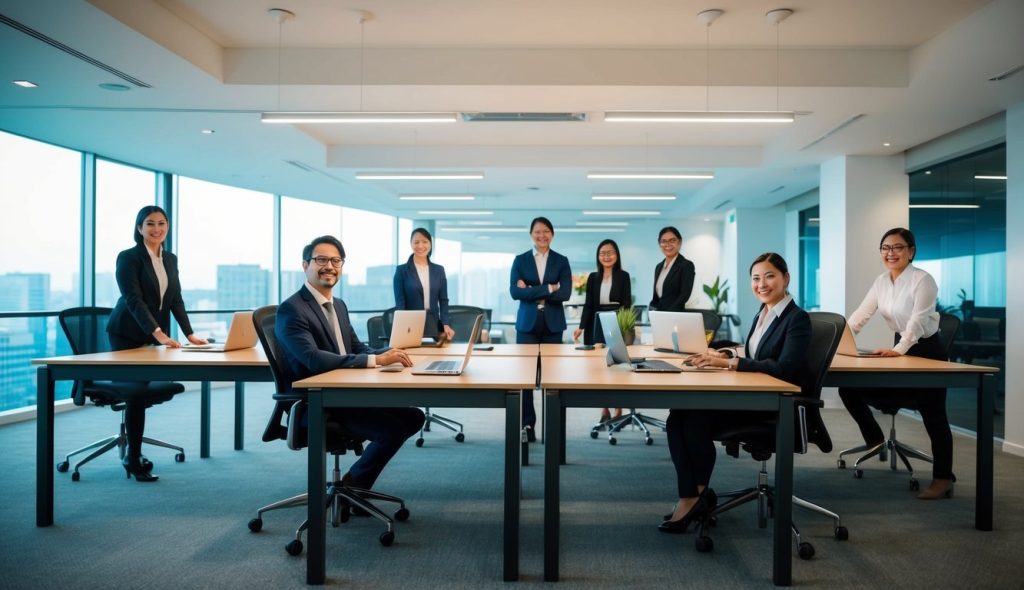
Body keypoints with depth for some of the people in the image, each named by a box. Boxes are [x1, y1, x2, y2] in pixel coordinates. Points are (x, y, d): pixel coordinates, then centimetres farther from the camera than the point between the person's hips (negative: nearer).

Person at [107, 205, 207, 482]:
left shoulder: (171, 259, 7)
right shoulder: (128, 257, -13)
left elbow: (176, 300, 6)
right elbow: (133, 299, -23)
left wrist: (189, 334, -3)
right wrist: (159, 333, -35)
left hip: (153, 334, 6)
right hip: (127, 334, -6)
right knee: (137, 391, -5)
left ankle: (133, 454, 23)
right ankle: (134, 459, 7)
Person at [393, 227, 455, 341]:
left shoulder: (439, 270, 10)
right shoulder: (402, 270, 1)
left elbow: (443, 300, 8)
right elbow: (400, 302, -4)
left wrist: (445, 324, -8)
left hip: (434, 325, 3)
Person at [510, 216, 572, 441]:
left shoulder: (561, 261, 7)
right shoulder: (520, 260, 6)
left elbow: (565, 293, -6)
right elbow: (514, 291, -8)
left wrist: (532, 291, -9)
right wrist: (548, 288, -13)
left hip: (553, 324, 0)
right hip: (527, 322, 0)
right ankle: (527, 423, 7)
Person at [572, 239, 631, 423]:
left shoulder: (623, 276, 1)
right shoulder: (593, 277, 10)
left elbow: (627, 304, -2)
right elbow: (588, 305, 7)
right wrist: (581, 327, -4)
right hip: (597, 327, 3)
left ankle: (618, 412, 5)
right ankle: (604, 412, 11)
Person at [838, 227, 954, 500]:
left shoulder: (923, 280, -18)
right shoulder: (881, 281, 3)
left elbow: (918, 321, -27)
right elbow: (861, 314, -1)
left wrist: (899, 349, -40)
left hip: (927, 351, -7)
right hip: (900, 349, 7)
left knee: (933, 416, -3)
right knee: (850, 388, -1)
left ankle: (943, 479, 9)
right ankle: (875, 440, 19)